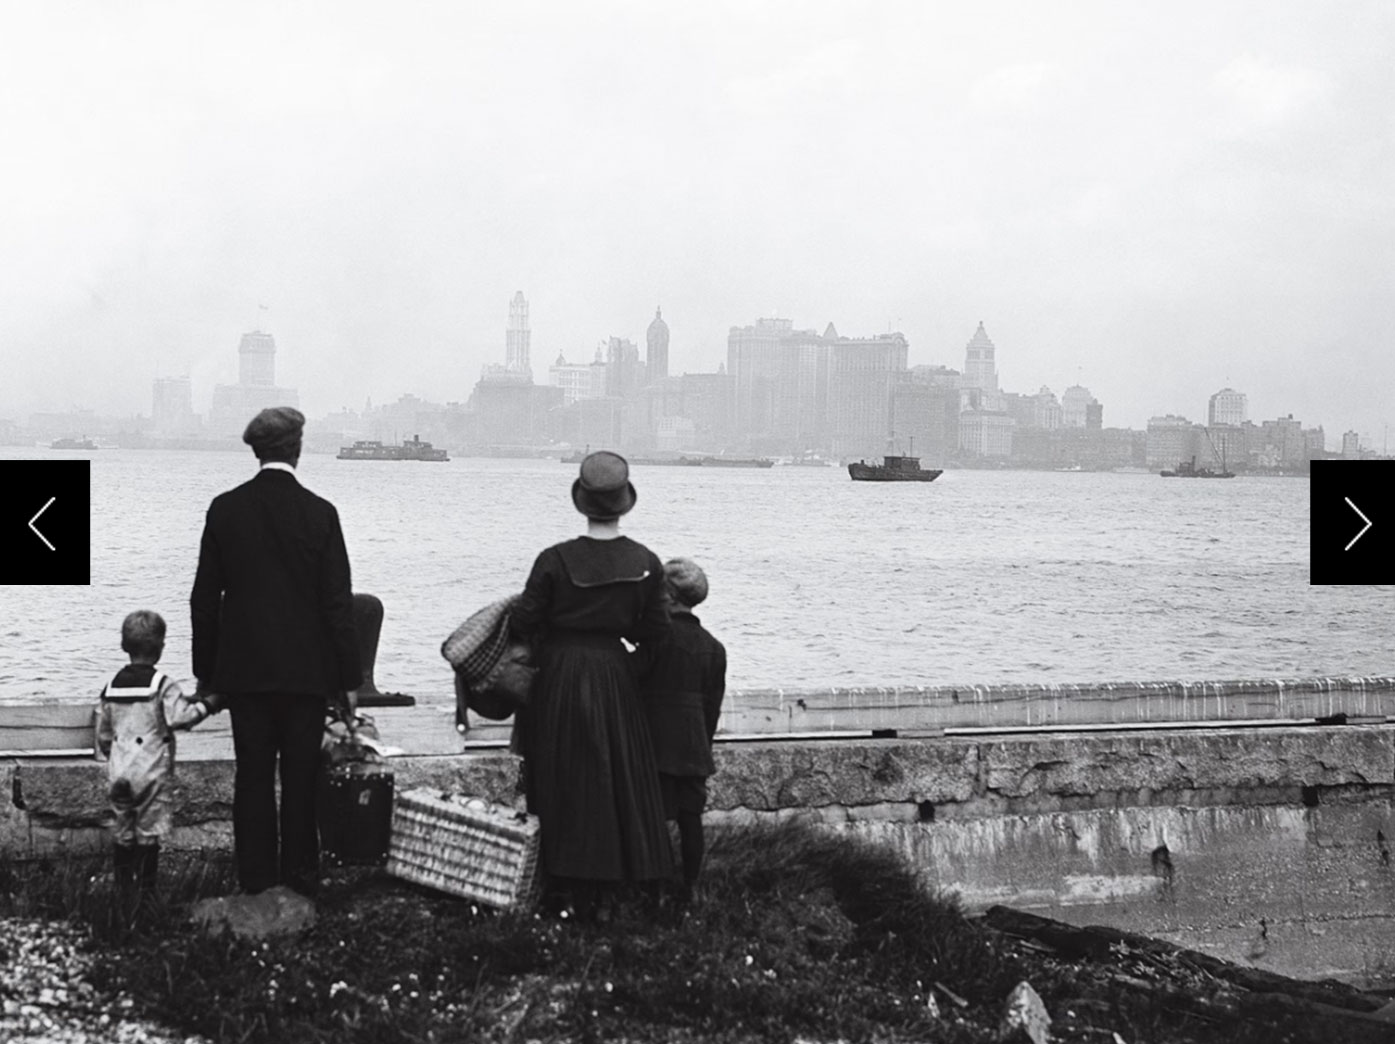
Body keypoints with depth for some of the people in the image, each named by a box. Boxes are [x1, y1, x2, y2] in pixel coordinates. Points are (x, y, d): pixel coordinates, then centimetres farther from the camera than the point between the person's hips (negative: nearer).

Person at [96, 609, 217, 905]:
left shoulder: (110, 687, 9)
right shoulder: (163, 685, -9)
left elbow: (103, 736, 15)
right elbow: (178, 717, -20)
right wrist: (204, 706, -6)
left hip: (118, 772, 5)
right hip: (151, 774, -5)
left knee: (122, 834, 11)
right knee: (148, 834, -1)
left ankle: (124, 889, 13)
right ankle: (147, 889, -2)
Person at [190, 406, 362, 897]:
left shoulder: (225, 509, -2)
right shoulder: (319, 514, -9)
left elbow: (204, 598, 2)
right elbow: (337, 604, -7)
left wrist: (206, 672, 10)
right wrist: (348, 678, 0)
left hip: (243, 670, 2)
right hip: (305, 670, -2)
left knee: (252, 774, 7)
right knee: (301, 777, 6)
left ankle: (256, 878, 10)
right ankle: (299, 876, 10)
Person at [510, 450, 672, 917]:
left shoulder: (556, 560, -17)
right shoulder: (646, 563, -9)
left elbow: (523, 622, -12)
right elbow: (654, 630, -2)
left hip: (560, 674, -2)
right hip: (614, 676, 2)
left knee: (563, 780, 10)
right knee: (617, 777, 13)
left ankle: (564, 884, 15)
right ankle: (603, 886, 18)